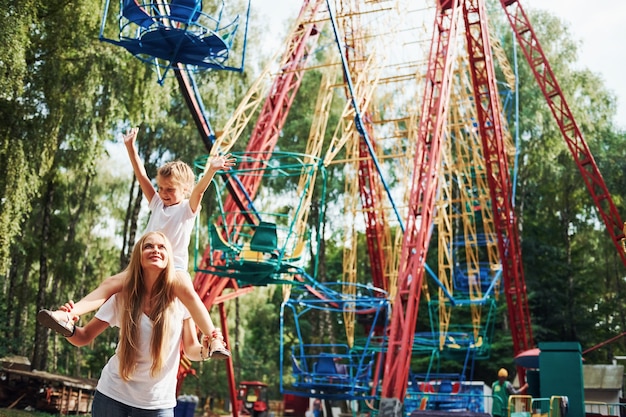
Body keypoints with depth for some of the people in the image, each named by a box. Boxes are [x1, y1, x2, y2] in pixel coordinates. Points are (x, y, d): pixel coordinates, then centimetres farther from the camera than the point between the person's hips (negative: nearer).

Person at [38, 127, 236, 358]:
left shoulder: (188, 208, 5)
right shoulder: (157, 204, 19)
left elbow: (199, 190, -15)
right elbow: (141, 176, 12)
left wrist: (211, 170, -34)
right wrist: (131, 147, 4)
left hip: (174, 265, -5)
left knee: (186, 290, -36)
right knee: (110, 283, -16)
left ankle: (215, 339, -43)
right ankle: (68, 316, -28)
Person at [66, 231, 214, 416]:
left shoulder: (181, 297, -9)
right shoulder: (122, 297, -8)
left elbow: (191, 349, -3)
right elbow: (85, 337, -1)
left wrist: (205, 350, -25)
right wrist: (69, 328, -24)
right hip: (111, 395, 1)